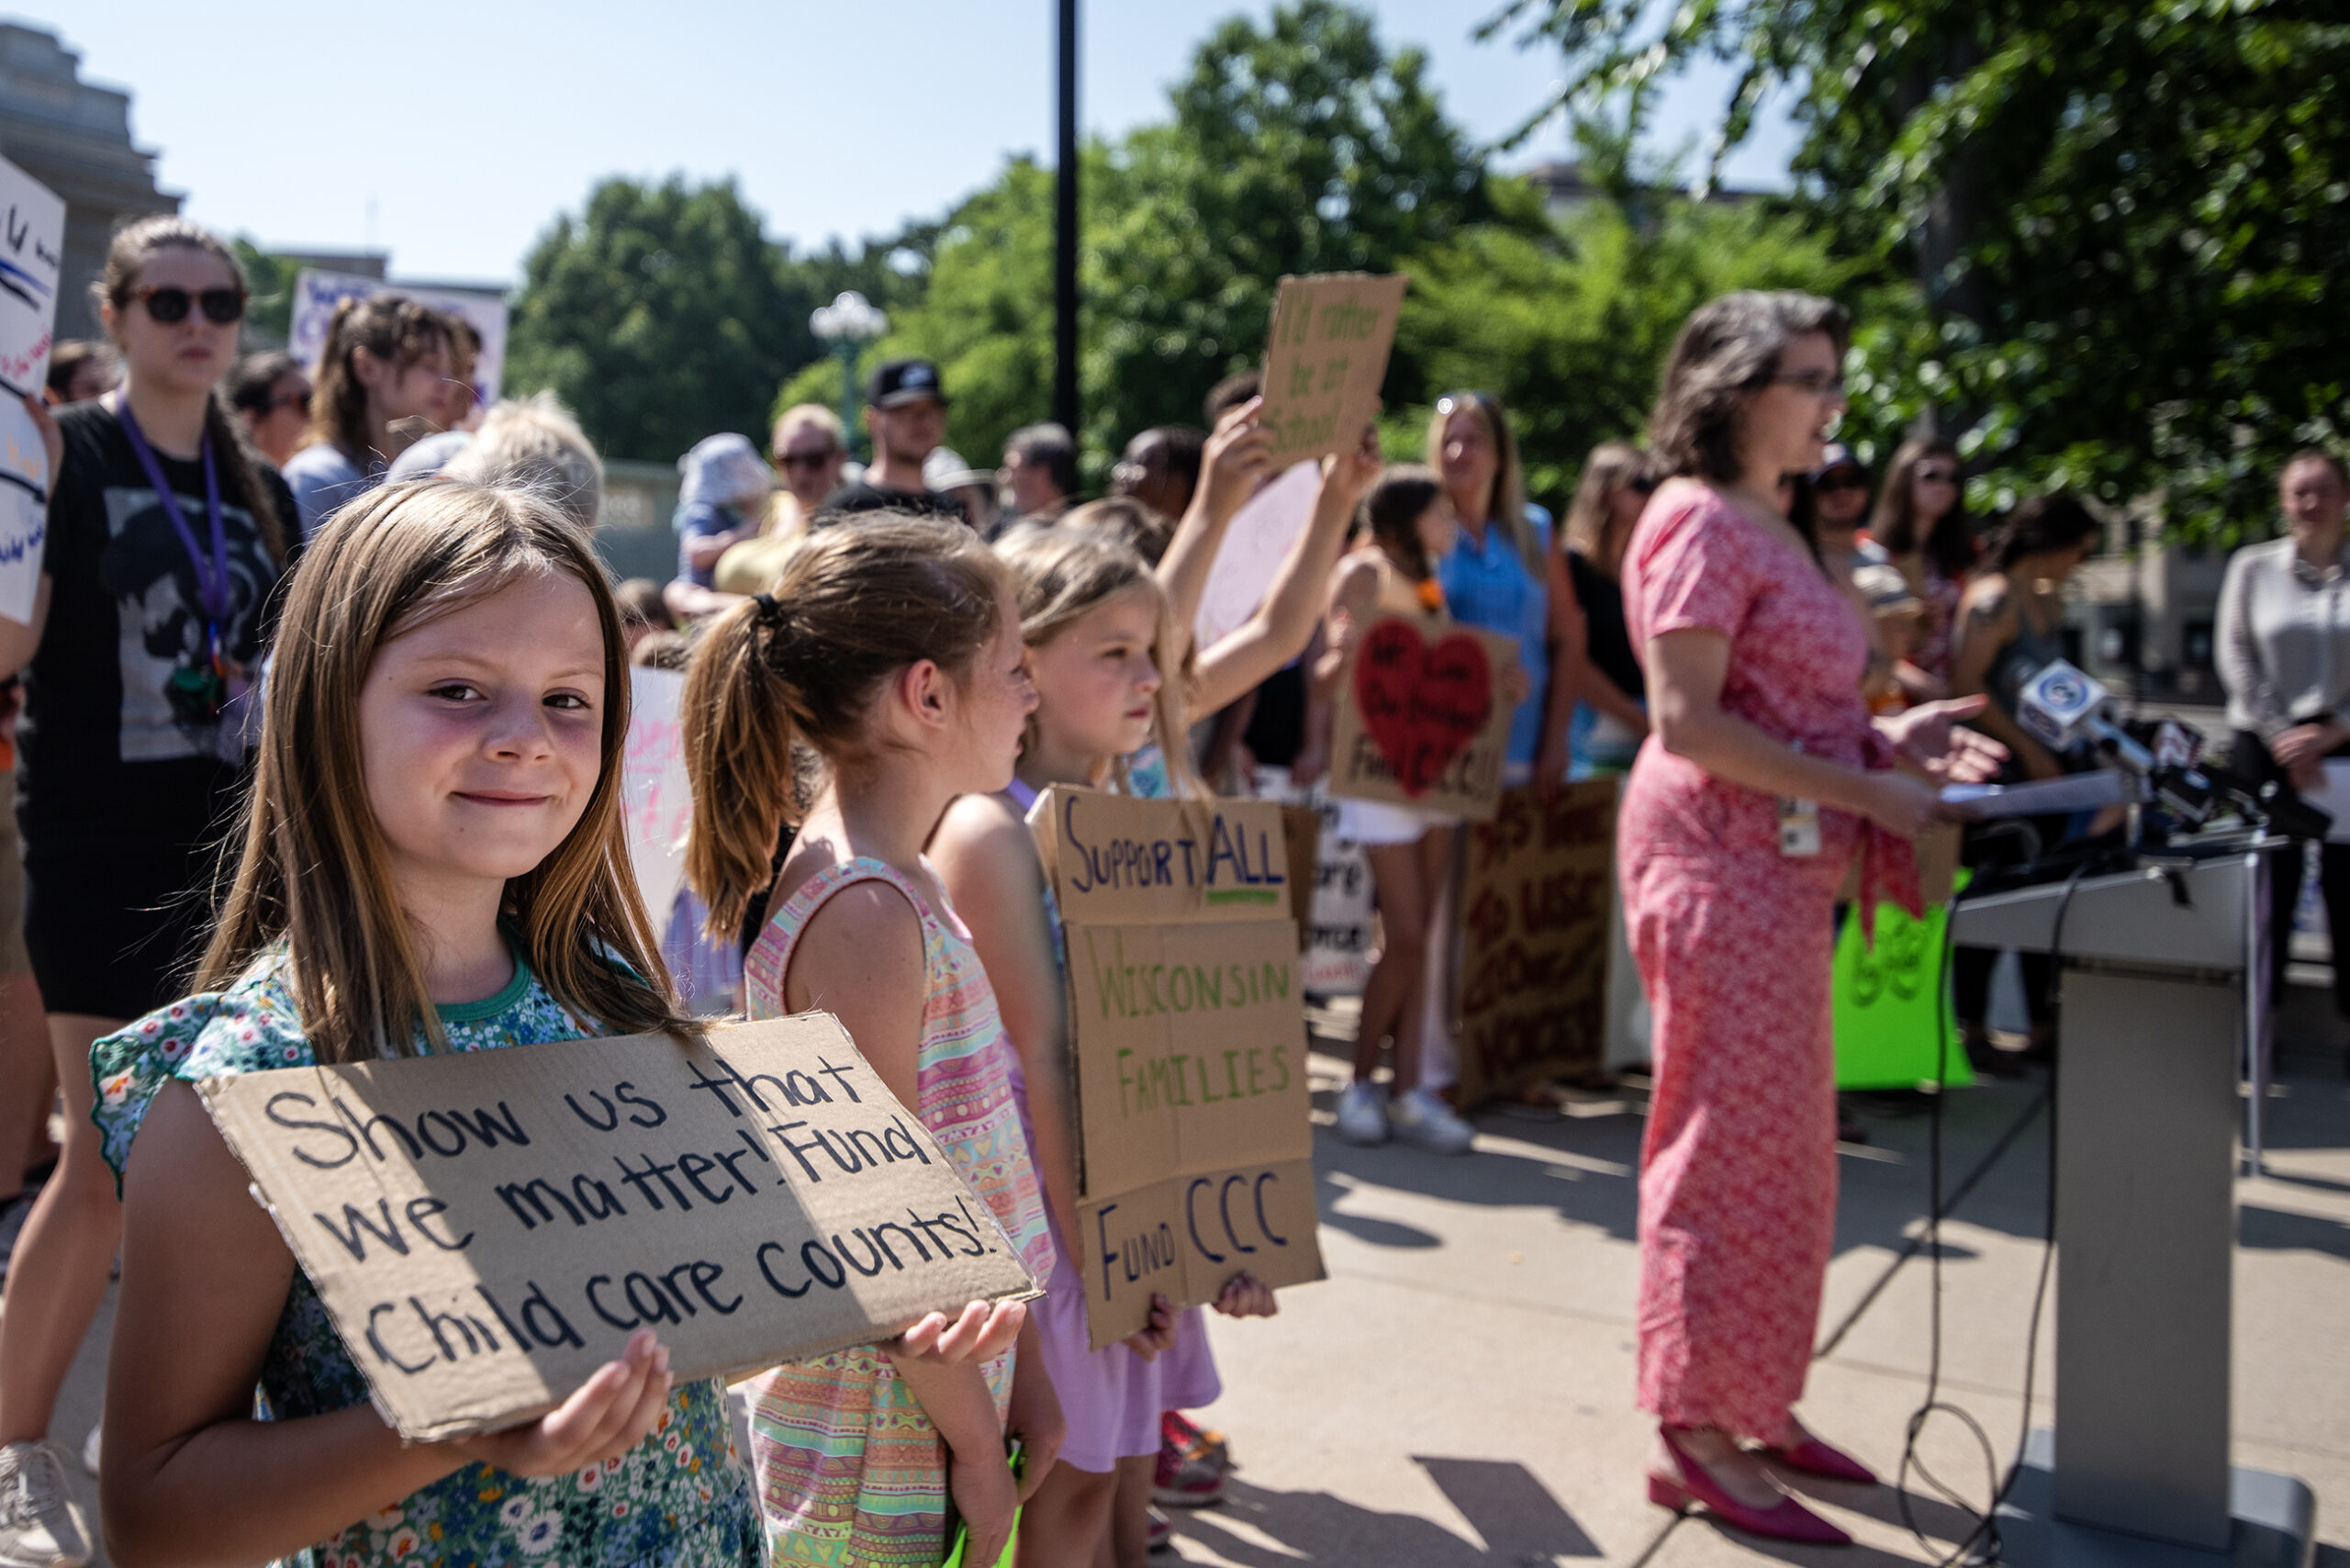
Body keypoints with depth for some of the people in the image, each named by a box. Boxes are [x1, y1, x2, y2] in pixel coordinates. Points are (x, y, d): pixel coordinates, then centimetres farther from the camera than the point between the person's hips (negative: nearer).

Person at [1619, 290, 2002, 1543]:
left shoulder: (1767, 529, 19)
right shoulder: (1699, 521, -11)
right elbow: (1687, 721, -19)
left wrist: (1888, 737, 6)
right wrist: (1861, 789, -18)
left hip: (1781, 861, 10)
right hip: (1722, 856, -10)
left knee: (1778, 1140, 14)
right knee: (1731, 1137, -5)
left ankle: (1750, 1402, 26)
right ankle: (1699, 1435, 5)